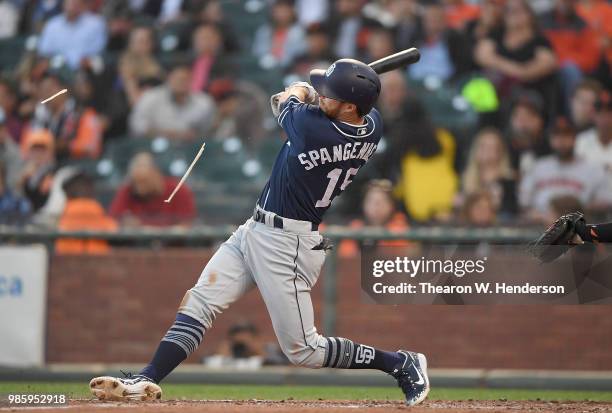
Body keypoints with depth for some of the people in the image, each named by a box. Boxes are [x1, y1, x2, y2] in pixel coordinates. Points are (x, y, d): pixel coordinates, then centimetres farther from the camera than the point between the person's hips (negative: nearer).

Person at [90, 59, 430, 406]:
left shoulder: (313, 126, -28)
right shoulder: (374, 126, -6)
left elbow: (291, 98, -2)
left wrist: (297, 93, 18)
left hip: (285, 246, -10)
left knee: (303, 350, -1)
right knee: (199, 302, 5)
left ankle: (401, 363, 13)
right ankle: (147, 381, 1)